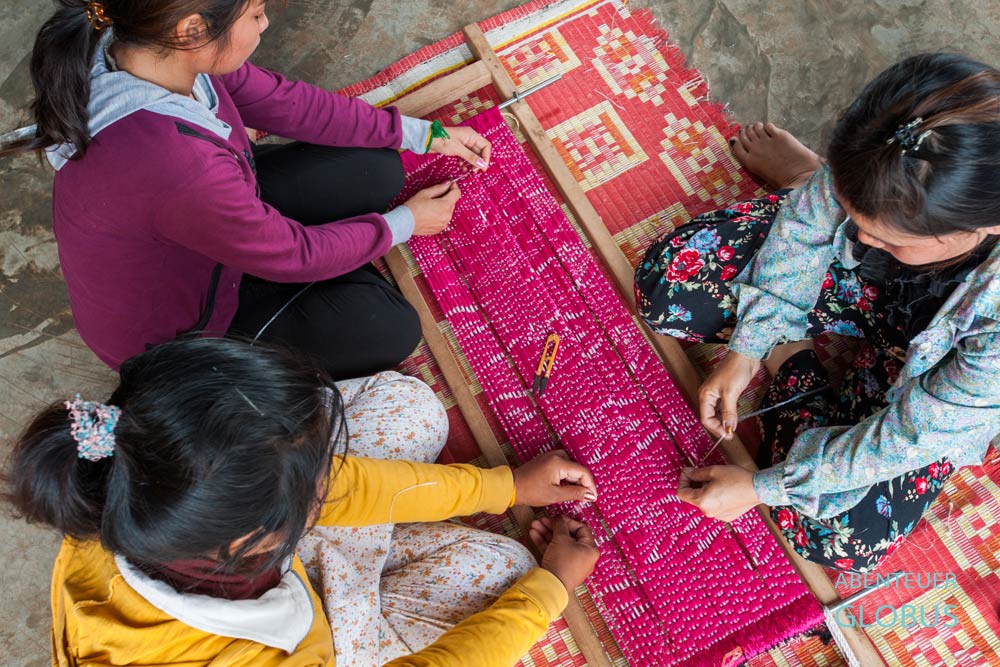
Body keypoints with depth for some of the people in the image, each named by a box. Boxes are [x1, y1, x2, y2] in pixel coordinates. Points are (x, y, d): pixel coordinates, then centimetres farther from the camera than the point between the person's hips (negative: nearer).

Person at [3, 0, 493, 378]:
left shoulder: (141, 48, -20)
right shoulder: (174, 164, -43)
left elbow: (282, 101, -9)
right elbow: (293, 254, -26)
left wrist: (424, 134, -5)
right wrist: (404, 223, -10)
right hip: (169, 326, -6)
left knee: (378, 170, -6)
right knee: (389, 330, -13)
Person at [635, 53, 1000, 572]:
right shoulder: (876, 160, -33)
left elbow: (909, 435, -28)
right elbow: (809, 226, -12)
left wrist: (762, 486, -22)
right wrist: (748, 349, -12)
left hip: (942, 365, -2)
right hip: (861, 276, 3)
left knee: (841, 541, -13)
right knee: (669, 281, -10)